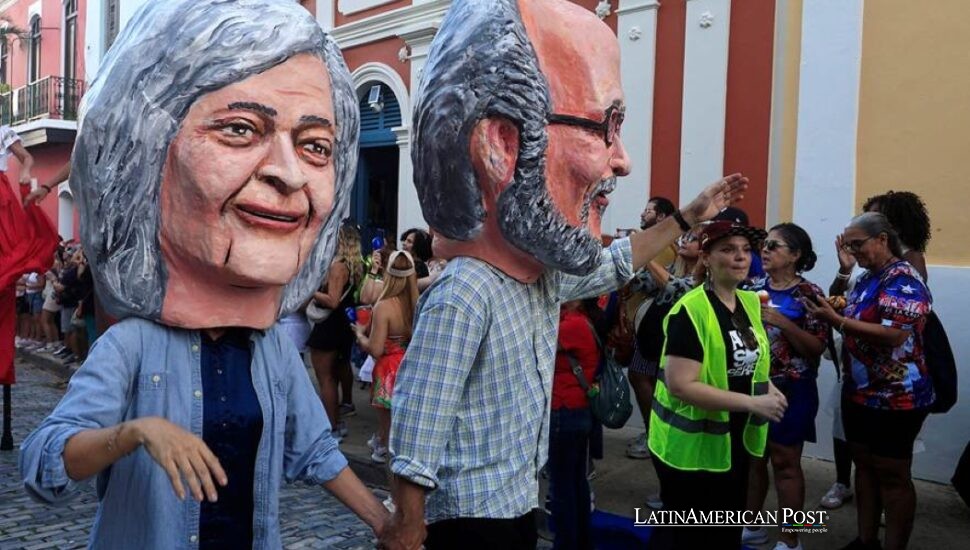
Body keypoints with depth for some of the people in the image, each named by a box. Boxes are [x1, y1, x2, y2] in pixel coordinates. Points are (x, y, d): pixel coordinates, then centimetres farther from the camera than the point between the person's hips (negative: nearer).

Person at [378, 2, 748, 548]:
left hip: (520, 503, 9)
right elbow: (415, 440, -25)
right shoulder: (464, 296, -29)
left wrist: (688, 217, 24)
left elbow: (612, 264, 21)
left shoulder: (543, 273, -1)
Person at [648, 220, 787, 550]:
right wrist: (753, 403, -25)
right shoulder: (690, 311, -20)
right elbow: (681, 385, -26)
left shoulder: (750, 303, 5)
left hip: (736, 442, 8)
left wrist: (768, 388, -1)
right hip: (691, 448, -8)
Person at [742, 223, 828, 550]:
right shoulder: (754, 288, 5)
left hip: (790, 390, -5)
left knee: (785, 461, 3)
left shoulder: (808, 295, -9)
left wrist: (781, 322, -23)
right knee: (752, 457, 14)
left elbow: (817, 347, -14)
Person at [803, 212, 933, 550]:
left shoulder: (904, 281, -17)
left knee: (892, 475, 2)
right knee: (864, 467, 15)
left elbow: (893, 335, -28)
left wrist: (835, 320, -29)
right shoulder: (866, 278, 11)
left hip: (895, 398, -9)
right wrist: (829, 311, 0)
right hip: (859, 392, 9)